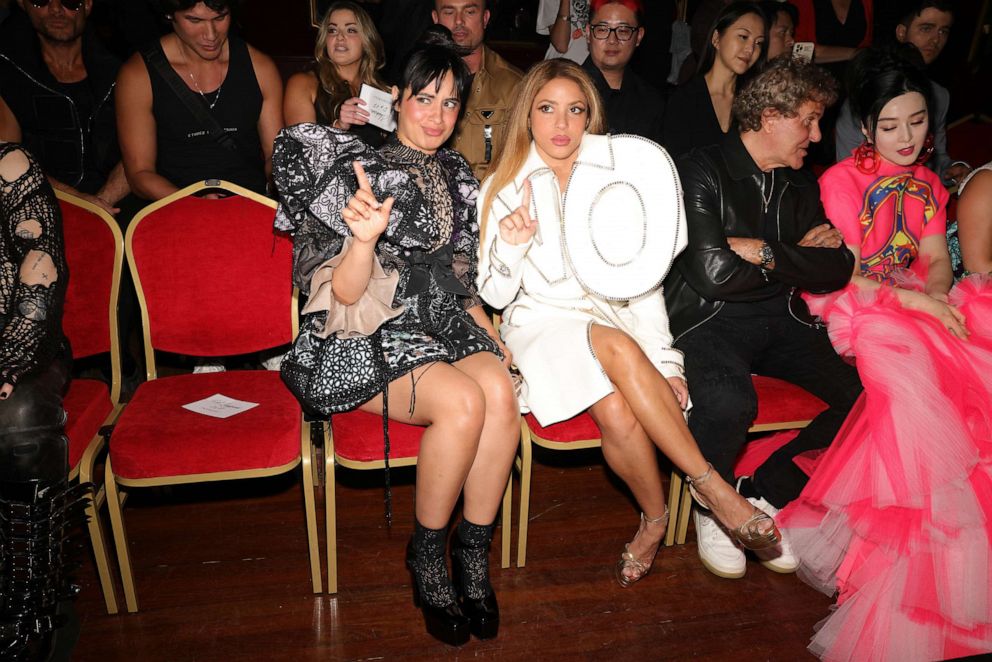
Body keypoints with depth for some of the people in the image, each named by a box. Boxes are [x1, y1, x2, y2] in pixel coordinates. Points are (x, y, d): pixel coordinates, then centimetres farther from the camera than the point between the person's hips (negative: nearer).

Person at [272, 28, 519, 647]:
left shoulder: (456, 175, 15)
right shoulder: (355, 170, -3)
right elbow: (345, 293, -9)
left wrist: (492, 335, 6)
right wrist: (364, 238, -29)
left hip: (444, 325, 5)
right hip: (370, 337, -5)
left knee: (500, 389, -27)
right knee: (462, 400, -31)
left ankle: (473, 550, -11)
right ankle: (427, 552, -8)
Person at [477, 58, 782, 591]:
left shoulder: (619, 170, 1)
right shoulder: (503, 187, 1)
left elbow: (640, 280, 0)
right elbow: (495, 296, 0)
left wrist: (664, 358, -10)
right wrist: (510, 248, -20)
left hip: (617, 314, 1)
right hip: (543, 320, -1)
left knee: (618, 412, -33)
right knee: (618, 347, -35)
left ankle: (654, 516, -7)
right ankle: (710, 485, -22)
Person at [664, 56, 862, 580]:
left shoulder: (800, 187, 17)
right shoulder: (702, 171, -5)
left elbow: (838, 270, 6)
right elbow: (712, 273, -18)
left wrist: (765, 252, -10)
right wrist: (798, 256, -3)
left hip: (780, 322, 7)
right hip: (708, 320, -6)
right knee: (729, 401, -36)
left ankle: (766, 491, 3)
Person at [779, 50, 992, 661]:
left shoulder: (928, 185, 18)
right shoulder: (842, 180, -2)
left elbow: (937, 262, 11)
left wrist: (935, 296, -12)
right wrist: (911, 298, -16)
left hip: (920, 304, 6)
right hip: (856, 308, -6)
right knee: (908, 371, -33)